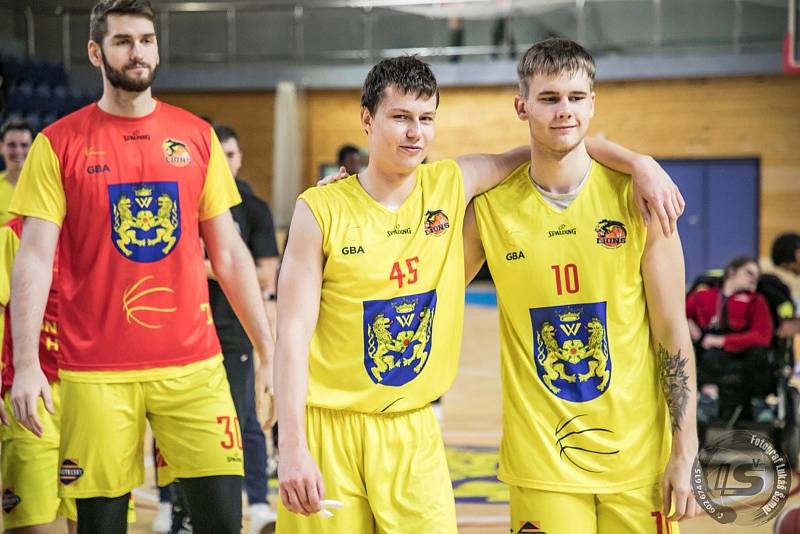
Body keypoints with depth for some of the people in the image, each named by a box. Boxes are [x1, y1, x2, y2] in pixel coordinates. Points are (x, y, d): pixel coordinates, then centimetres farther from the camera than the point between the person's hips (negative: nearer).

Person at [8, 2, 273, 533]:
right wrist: (26, 364, -14)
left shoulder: (197, 136, 7)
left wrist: (268, 350, 8)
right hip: (95, 374, -2)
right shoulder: (59, 144, 0)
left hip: (193, 364, 2)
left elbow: (228, 254, 11)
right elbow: (34, 260, -4)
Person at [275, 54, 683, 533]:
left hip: (413, 431, 2)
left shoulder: (452, 185, 1)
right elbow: (293, 335, -9)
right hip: (329, 428, -2)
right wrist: (292, 449, -14)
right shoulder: (321, 210, -6)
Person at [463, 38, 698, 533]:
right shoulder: (489, 208, -2)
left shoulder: (636, 199, -3)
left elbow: (672, 332, -2)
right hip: (541, 460, 0)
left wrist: (685, 453, -4)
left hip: (637, 454, 0)